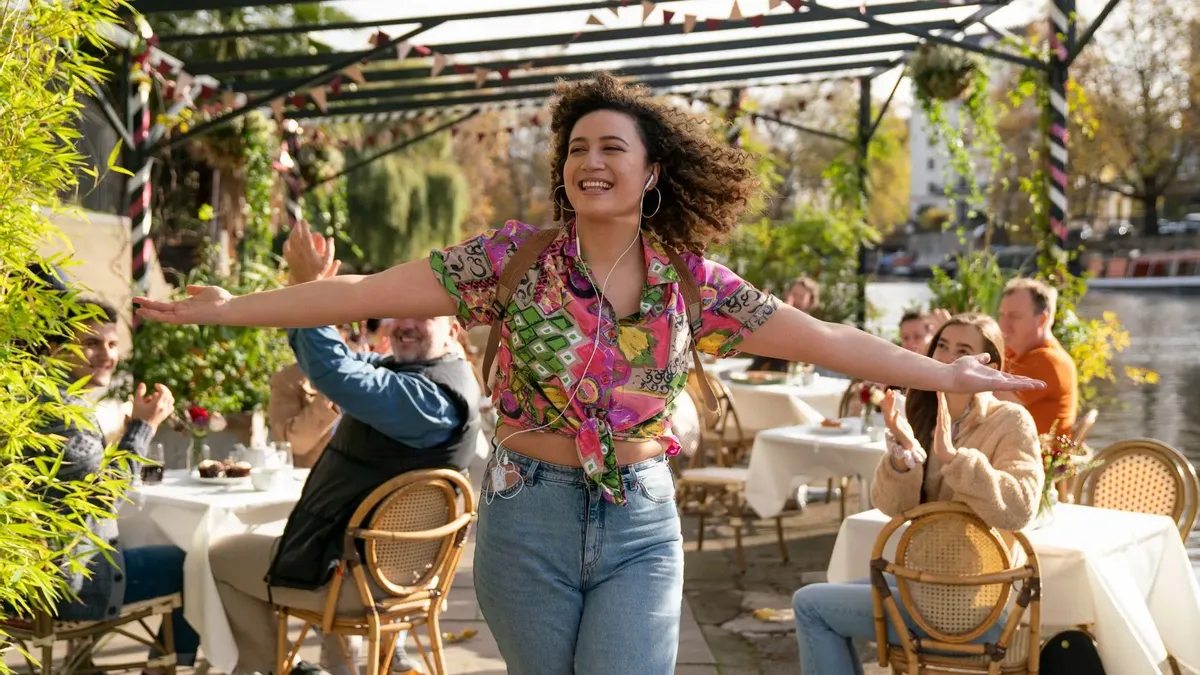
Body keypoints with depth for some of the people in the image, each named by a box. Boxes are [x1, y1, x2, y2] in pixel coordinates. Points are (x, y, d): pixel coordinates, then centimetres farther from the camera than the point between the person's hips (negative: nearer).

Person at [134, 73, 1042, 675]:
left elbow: (824, 338, 2)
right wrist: (228, 310, -14)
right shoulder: (516, 256, -7)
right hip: (532, 521, -1)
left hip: (642, 527, 1)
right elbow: (372, 292, -10)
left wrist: (949, 375, 2)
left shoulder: (691, 279, -2)